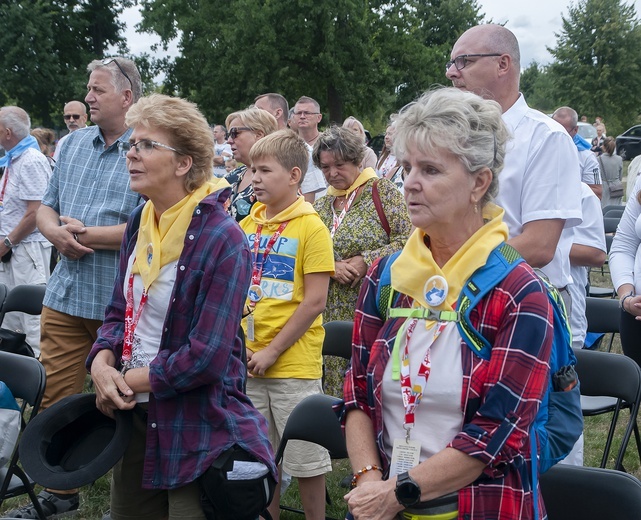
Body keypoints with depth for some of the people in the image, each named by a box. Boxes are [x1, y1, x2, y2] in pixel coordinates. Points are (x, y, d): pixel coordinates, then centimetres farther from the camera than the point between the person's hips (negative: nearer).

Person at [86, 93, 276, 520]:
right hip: (134, 416, 7)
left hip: (197, 430, -7)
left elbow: (207, 357, -22)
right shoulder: (139, 224, 4)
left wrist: (129, 381, -13)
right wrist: (102, 361, -7)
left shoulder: (222, 239, -19)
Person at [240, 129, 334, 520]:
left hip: (294, 364, -6)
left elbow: (315, 301, -14)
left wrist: (274, 351, -14)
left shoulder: (311, 228, -10)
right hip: (249, 364, 6)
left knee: (306, 458, 5)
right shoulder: (248, 224, 7)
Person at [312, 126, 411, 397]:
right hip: (333, 314, 6)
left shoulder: (382, 191, -1)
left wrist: (366, 260, -14)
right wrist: (332, 267, -7)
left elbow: (408, 239, -10)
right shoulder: (321, 205, 15)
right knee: (335, 385, 5)